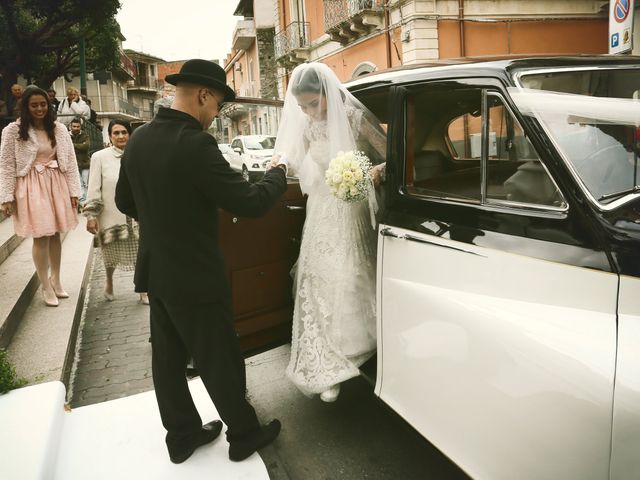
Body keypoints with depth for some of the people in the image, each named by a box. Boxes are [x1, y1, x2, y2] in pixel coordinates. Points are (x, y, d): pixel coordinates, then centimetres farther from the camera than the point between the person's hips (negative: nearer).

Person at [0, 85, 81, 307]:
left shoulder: (58, 129, 4)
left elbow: (70, 161, 5)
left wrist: (74, 191, 2)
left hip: (56, 184, 3)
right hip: (31, 187, -3)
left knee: (55, 234, 11)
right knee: (41, 237, -2)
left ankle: (56, 280, 26)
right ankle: (46, 287, 11)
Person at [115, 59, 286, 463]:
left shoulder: (138, 139, 2)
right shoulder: (195, 145, -23)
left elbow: (125, 202, 13)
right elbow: (251, 202, -22)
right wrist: (278, 174, -4)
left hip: (156, 270, 8)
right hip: (195, 276, -8)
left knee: (168, 357, 18)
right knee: (221, 359, 9)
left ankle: (182, 435, 36)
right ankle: (244, 434, 29)